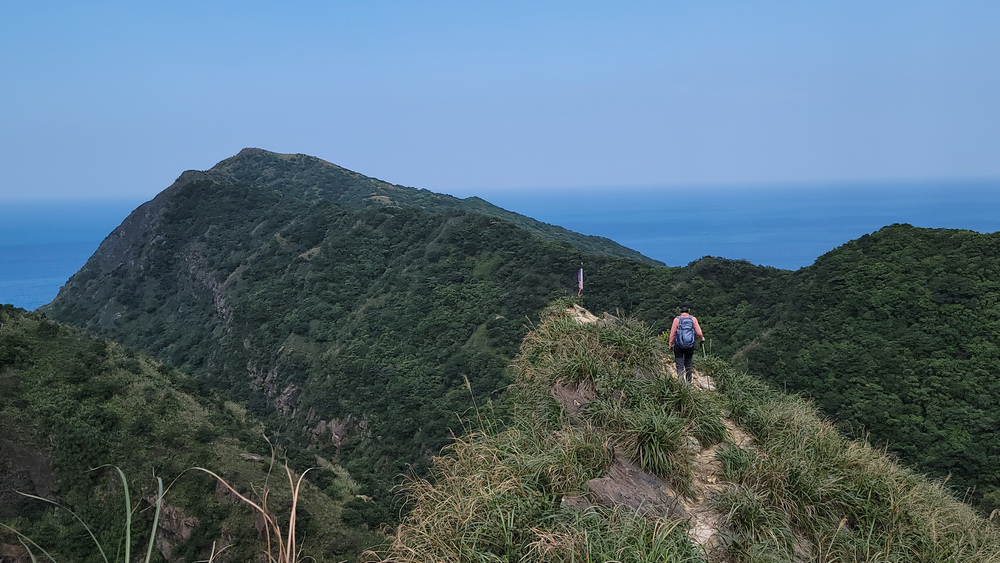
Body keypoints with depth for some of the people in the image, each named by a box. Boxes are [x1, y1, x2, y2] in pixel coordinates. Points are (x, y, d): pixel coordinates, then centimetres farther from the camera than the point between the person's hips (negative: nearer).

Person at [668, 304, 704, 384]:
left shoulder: (677, 319, -6)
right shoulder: (693, 319, -3)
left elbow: (672, 334, -5)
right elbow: (699, 333, -3)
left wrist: (671, 344, 6)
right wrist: (702, 339, 17)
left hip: (678, 346, -2)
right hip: (690, 346, 2)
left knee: (680, 365, 1)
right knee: (688, 364, 18)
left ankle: (682, 381, -14)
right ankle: (688, 382, 26)